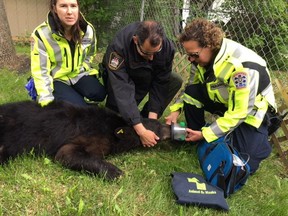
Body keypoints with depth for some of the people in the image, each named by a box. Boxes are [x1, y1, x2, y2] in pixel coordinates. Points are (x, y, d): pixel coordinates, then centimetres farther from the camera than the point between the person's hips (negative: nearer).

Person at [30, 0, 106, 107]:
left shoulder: (88, 30, -9)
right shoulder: (41, 34, -20)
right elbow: (40, 70, -17)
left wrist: (82, 69, -2)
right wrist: (46, 99, -25)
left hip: (79, 74, 3)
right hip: (57, 78, -3)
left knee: (98, 94, -25)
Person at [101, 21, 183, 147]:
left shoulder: (167, 48, -28)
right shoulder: (118, 47, -39)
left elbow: (160, 84, -21)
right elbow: (122, 90, -42)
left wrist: (152, 118, -29)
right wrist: (141, 130, -45)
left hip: (147, 79, 4)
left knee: (175, 81, -16)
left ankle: (145, 119, -5)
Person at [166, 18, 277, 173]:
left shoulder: (242, 67, -36)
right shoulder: (207, 55, -13)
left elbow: (238, 113, -30)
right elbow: (193, 85, 2)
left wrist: (206, 134, -26)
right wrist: (176, 109, -9)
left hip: (251, 109, -6)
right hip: (225, 100, 6)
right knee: (192, 92, -18)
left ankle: (261, 132, 12)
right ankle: (195, 136, 1)